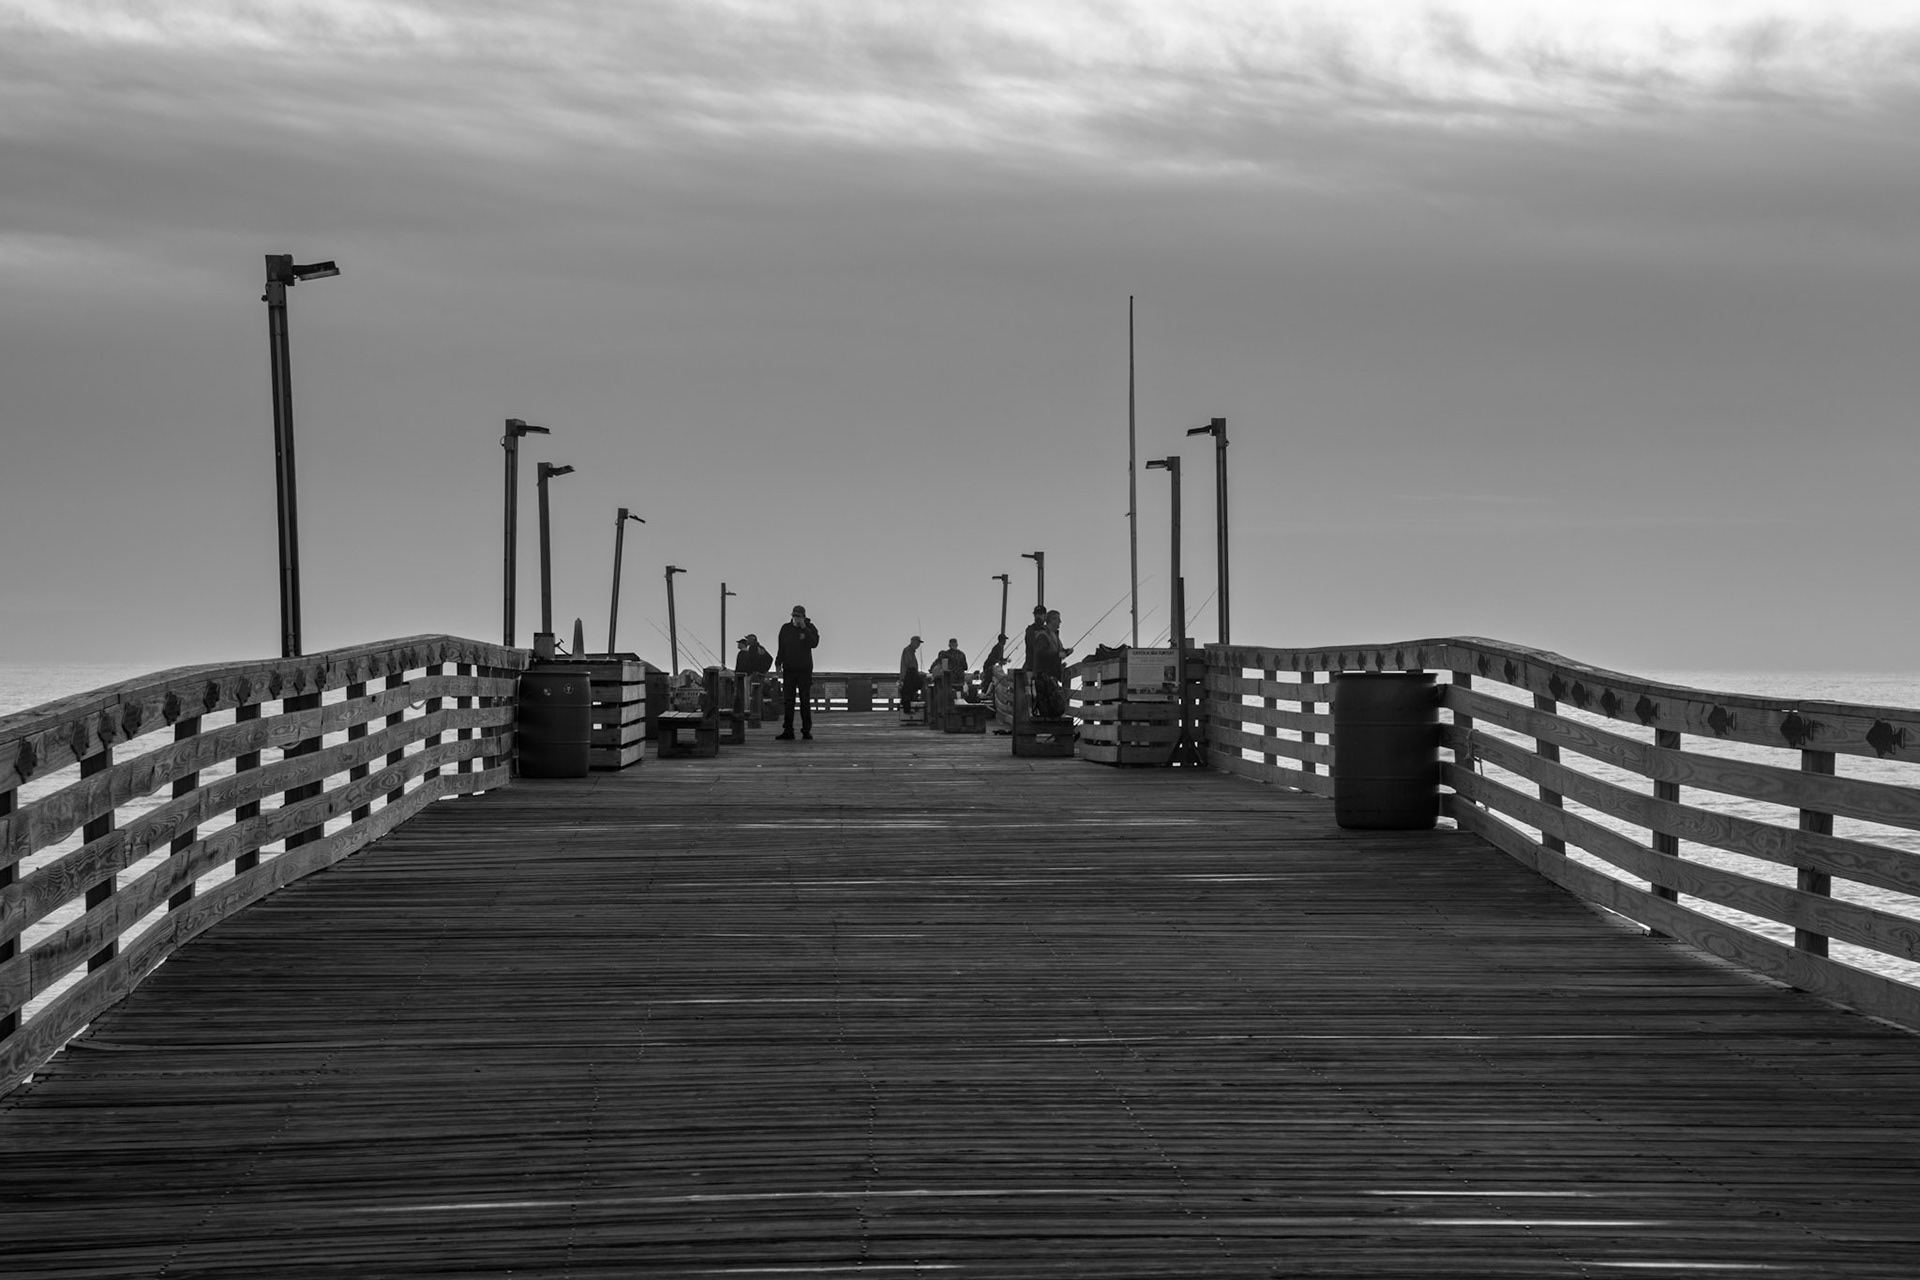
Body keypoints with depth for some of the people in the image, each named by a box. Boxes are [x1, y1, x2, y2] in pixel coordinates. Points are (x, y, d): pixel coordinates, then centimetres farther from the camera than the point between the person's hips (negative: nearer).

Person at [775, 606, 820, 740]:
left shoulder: (809, 628, 2)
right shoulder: (786, 628, 9)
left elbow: (814, 643, -15)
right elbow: (781, 648, 11)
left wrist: (804, 628, -17)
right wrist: (778, 663, 2)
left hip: (804, 669, -2)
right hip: (789, 669, 2)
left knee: (805, 701, -1)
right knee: (789, 701, 0)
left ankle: (806, 731, 2)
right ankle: (788, 731, 1)